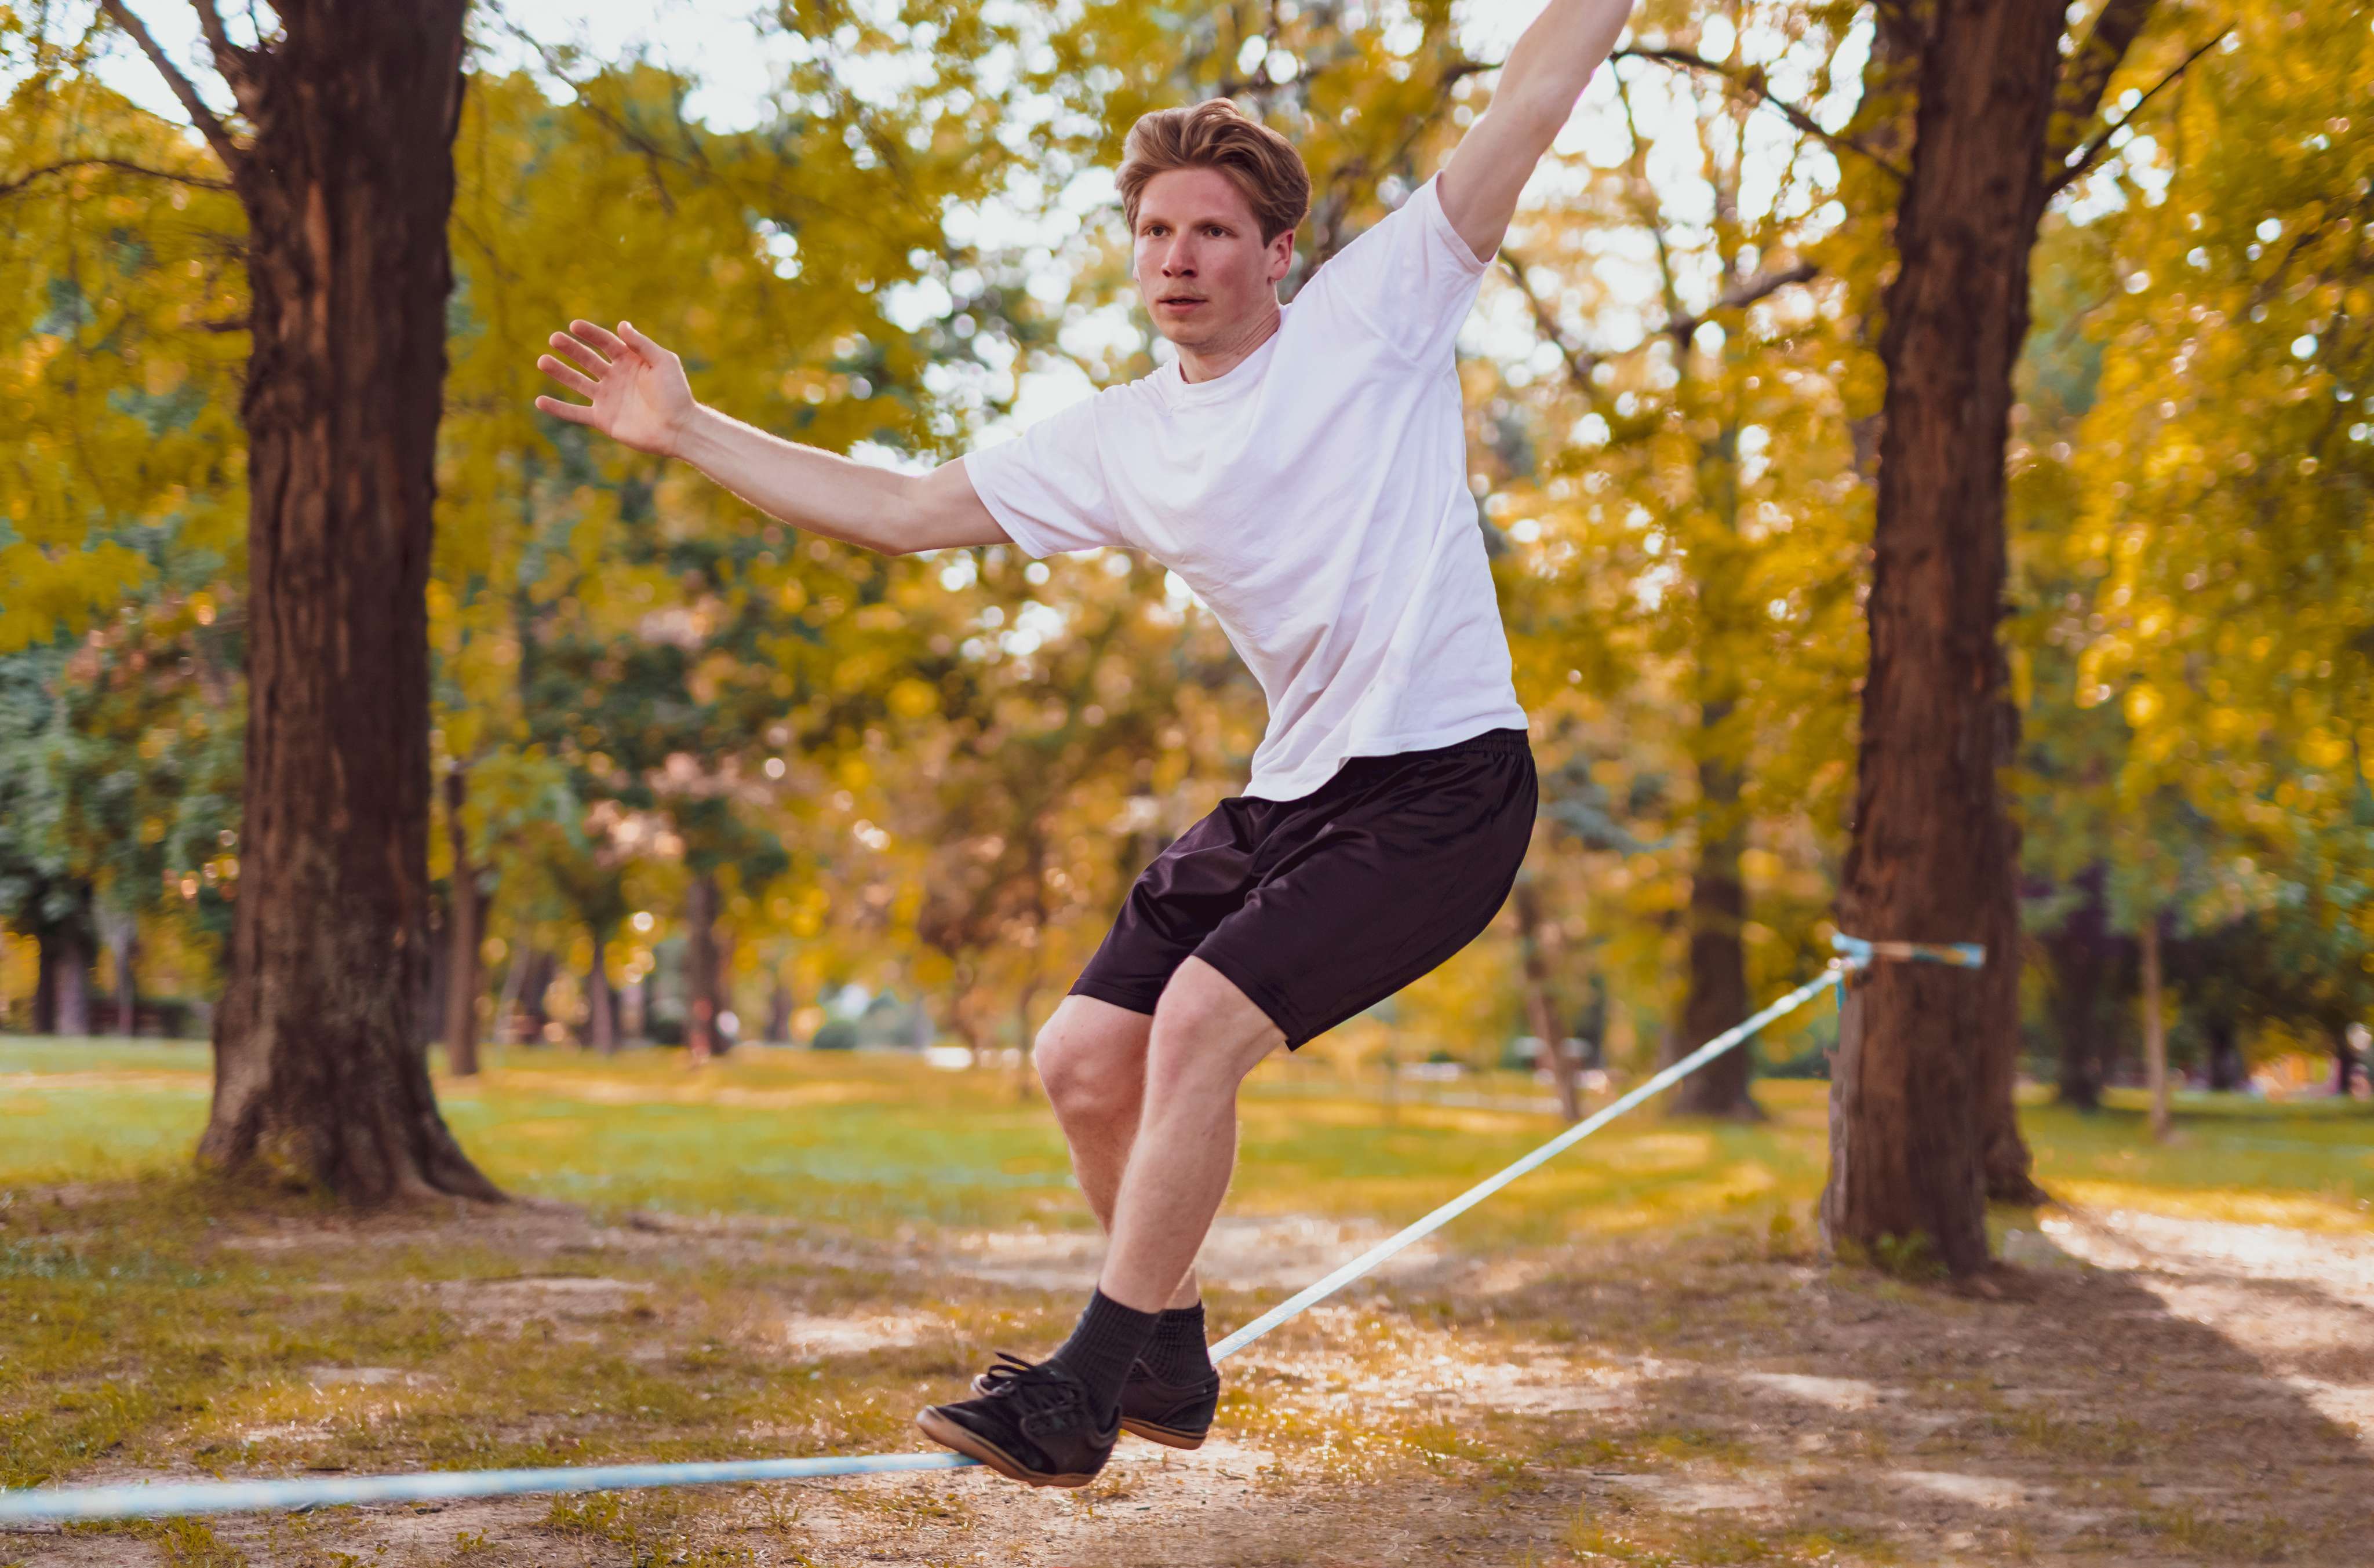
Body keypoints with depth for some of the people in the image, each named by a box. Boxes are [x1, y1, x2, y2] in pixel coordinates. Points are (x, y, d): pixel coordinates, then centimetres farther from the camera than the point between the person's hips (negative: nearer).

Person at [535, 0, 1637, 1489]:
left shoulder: (1375, 312, -3)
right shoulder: (1119, 443, 10)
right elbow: (900, 509, 13)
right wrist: (688, 431, 9)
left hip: (1443, 782, -7)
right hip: (1291, 791, 7)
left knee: (1201, 1021, -21)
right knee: (1085, 1058, 2)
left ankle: (1083, 1392, -9)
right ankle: (1171, 1359, 23)